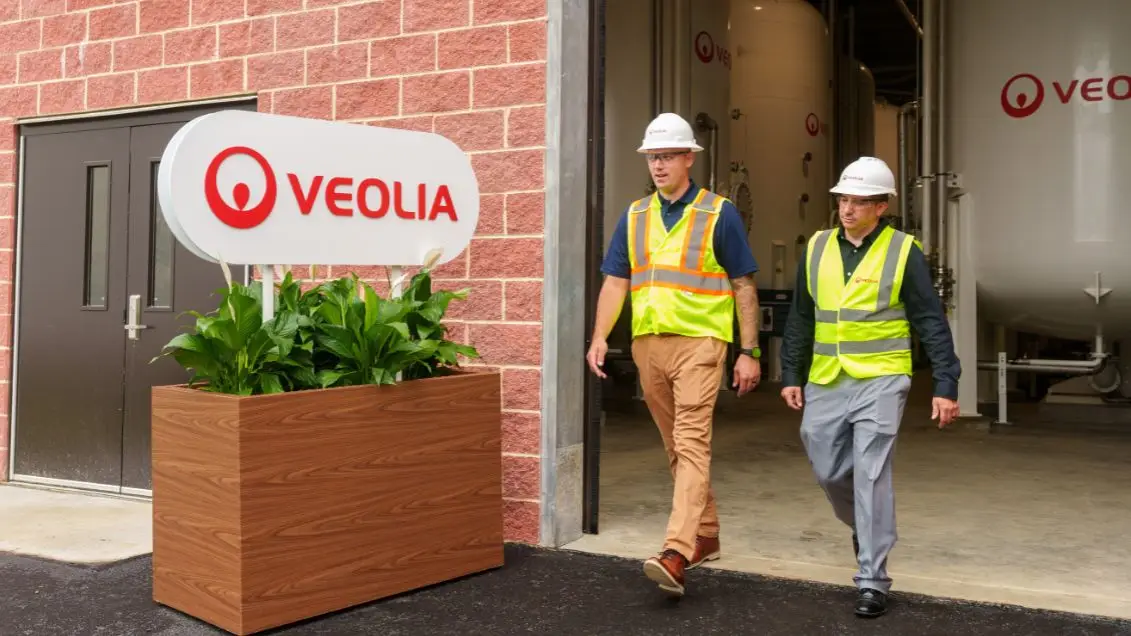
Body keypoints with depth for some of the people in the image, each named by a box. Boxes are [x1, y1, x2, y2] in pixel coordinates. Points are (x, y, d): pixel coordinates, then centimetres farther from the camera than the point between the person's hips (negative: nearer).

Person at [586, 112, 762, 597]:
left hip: (698, 342, -5)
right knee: (676, 447, 13)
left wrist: (749, 351, -4)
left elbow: (743, 287, 0)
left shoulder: (719, 214, -1)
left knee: (692, 444, -13)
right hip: (648, 343, 5)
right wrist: (600, 337, -5)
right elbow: (615, 282, 8)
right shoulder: (635, 216, 11)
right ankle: (706, 535, 28)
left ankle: (675, 555, -18)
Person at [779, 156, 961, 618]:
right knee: (828, 471, 12)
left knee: (870, 475, -9)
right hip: (825, 384, 5)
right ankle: (865, 527, 42)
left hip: (880, 381, -4)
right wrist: (791, 375, 11)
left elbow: (931, 323, -3)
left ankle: (872, 579, 2)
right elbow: (800, 318, 13)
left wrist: (945, 385, -7)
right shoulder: (817, 248, 7)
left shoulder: (903, 252, -4)